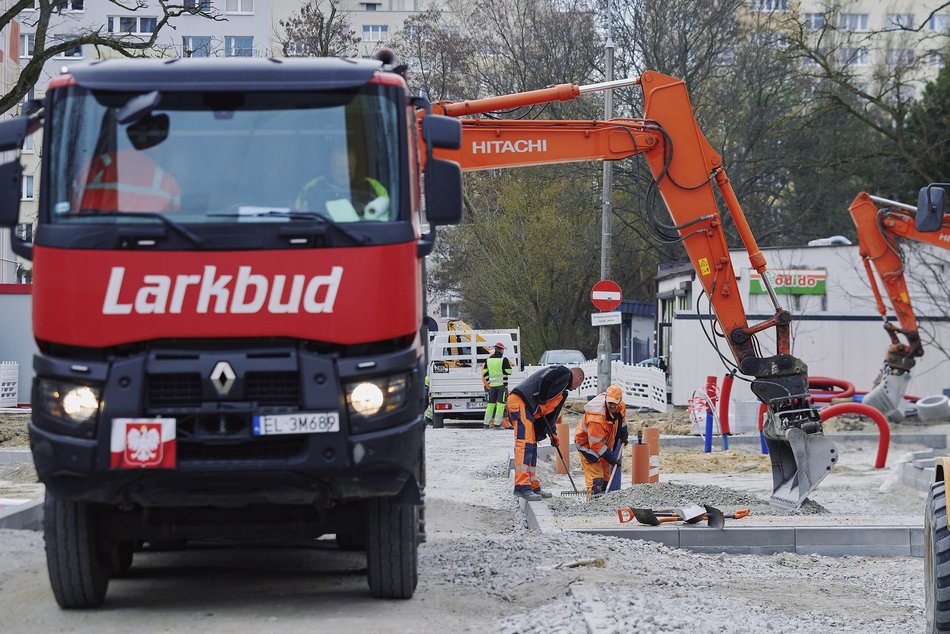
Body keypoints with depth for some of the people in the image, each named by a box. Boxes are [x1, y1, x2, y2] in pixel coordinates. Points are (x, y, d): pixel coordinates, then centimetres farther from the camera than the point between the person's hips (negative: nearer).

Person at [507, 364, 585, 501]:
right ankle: (522, 486, -21)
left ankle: (534, 486, 21)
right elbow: (545, 380, -16)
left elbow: (551, 411, 32)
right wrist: (541, 402, -11)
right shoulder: (564, 372, 1)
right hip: (520, 402, -11)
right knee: (525, 444, -15)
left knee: (531, 445, 15)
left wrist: (552, 433, 28)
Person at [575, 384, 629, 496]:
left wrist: (624, 435, 24)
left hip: (605, 443, 8)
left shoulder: (621, 406, -14)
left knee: (606, 475, 12)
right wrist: (611, 459, -25)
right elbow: (596, 444, -31)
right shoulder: (596, 418, -39)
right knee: (596, 477, -19)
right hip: (587, 444, -8)